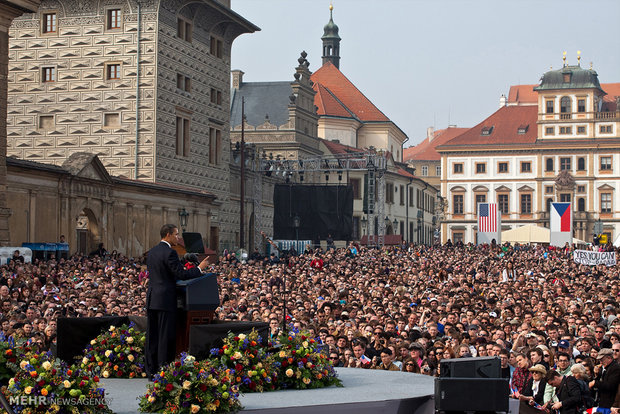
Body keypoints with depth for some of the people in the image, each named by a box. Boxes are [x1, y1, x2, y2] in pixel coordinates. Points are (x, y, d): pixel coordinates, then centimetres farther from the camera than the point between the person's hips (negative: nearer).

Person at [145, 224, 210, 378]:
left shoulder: (152, 252, 13)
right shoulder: (169, 253, -14)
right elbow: (182, 275, -16)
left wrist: (180, 270, 26)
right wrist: (199, 268, -3)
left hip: (152, 299, 8)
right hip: (165, 300, -8)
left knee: (152, 336, 10)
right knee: (165, 336, -3)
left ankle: (151, 371, 15)